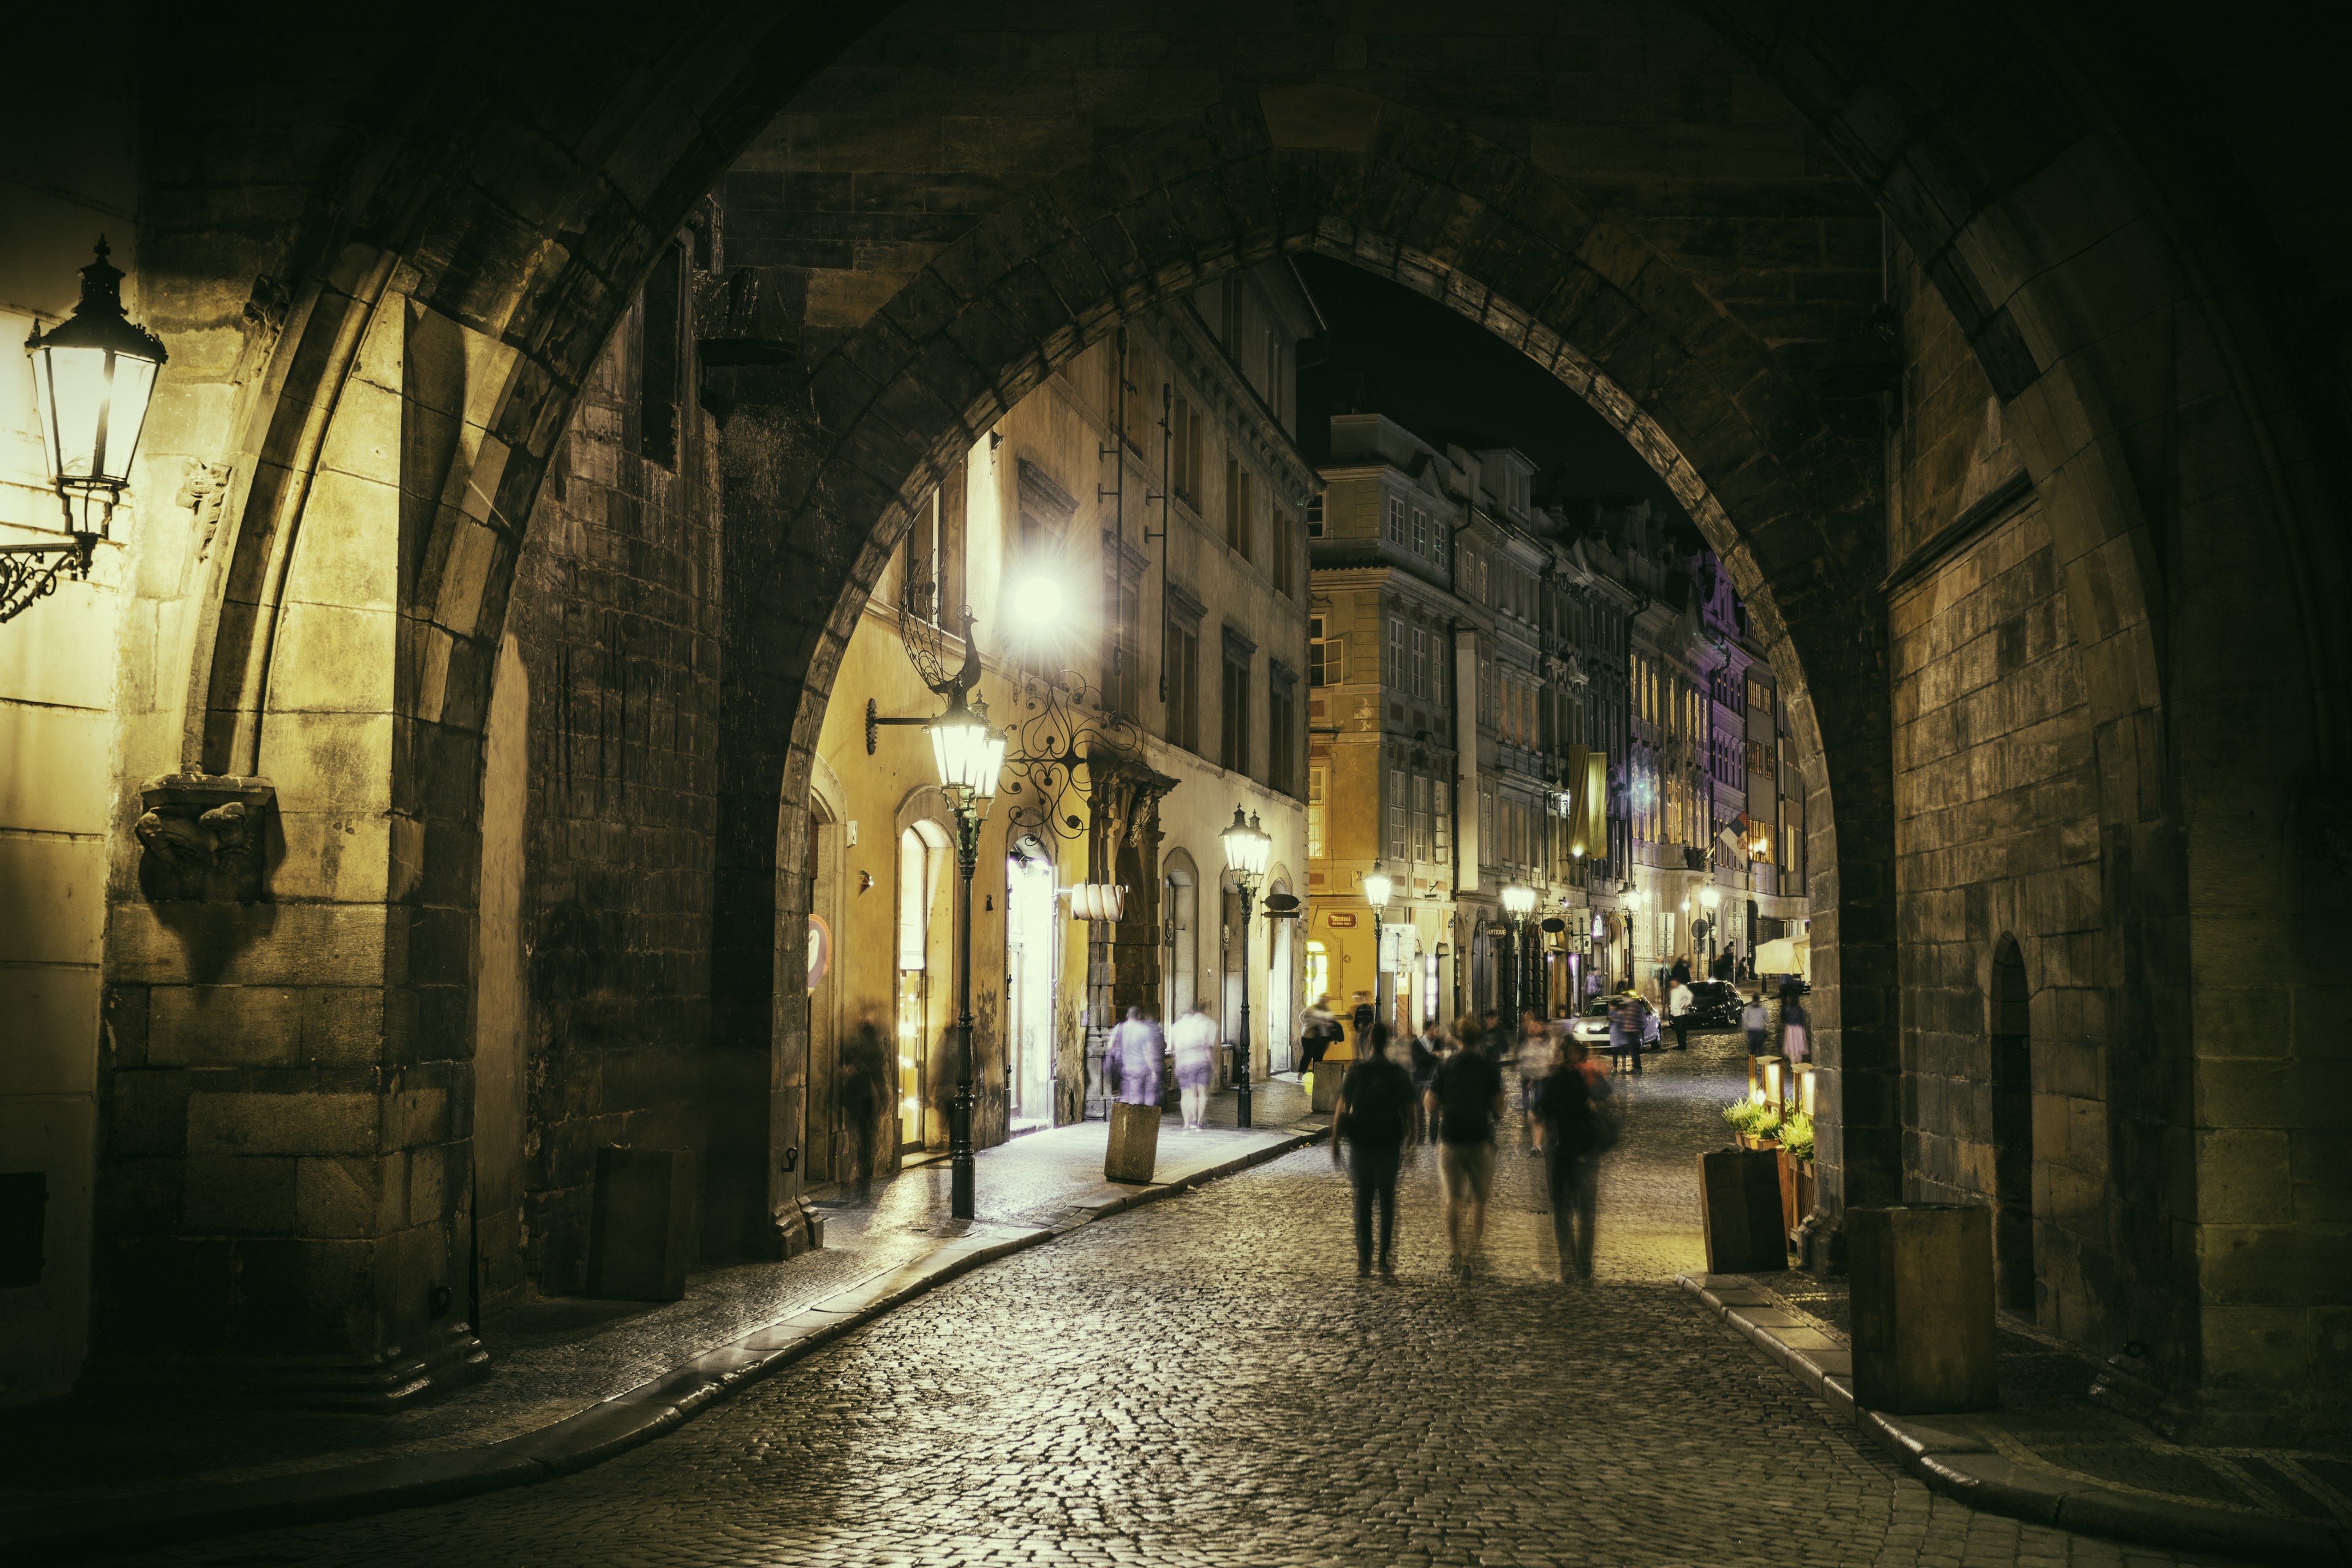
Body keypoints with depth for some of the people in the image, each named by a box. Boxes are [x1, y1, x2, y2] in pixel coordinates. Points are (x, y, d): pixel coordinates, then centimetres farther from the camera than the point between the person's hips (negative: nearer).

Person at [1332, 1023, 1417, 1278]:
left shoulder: (1356, 1072, -4)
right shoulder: (1399, 1074, -3)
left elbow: (1341, 1110, -6)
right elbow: (1409, 1113, -1)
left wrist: (1335, 1143, 1)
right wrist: (1409, 1144, 8)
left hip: (1360, 1144, 0)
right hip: (1389, 1145, 0)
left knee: (1363, 1202, 7)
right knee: (1387, 1201, 8)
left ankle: (1364, 1261, 3)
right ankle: (1386, 1261, 5)